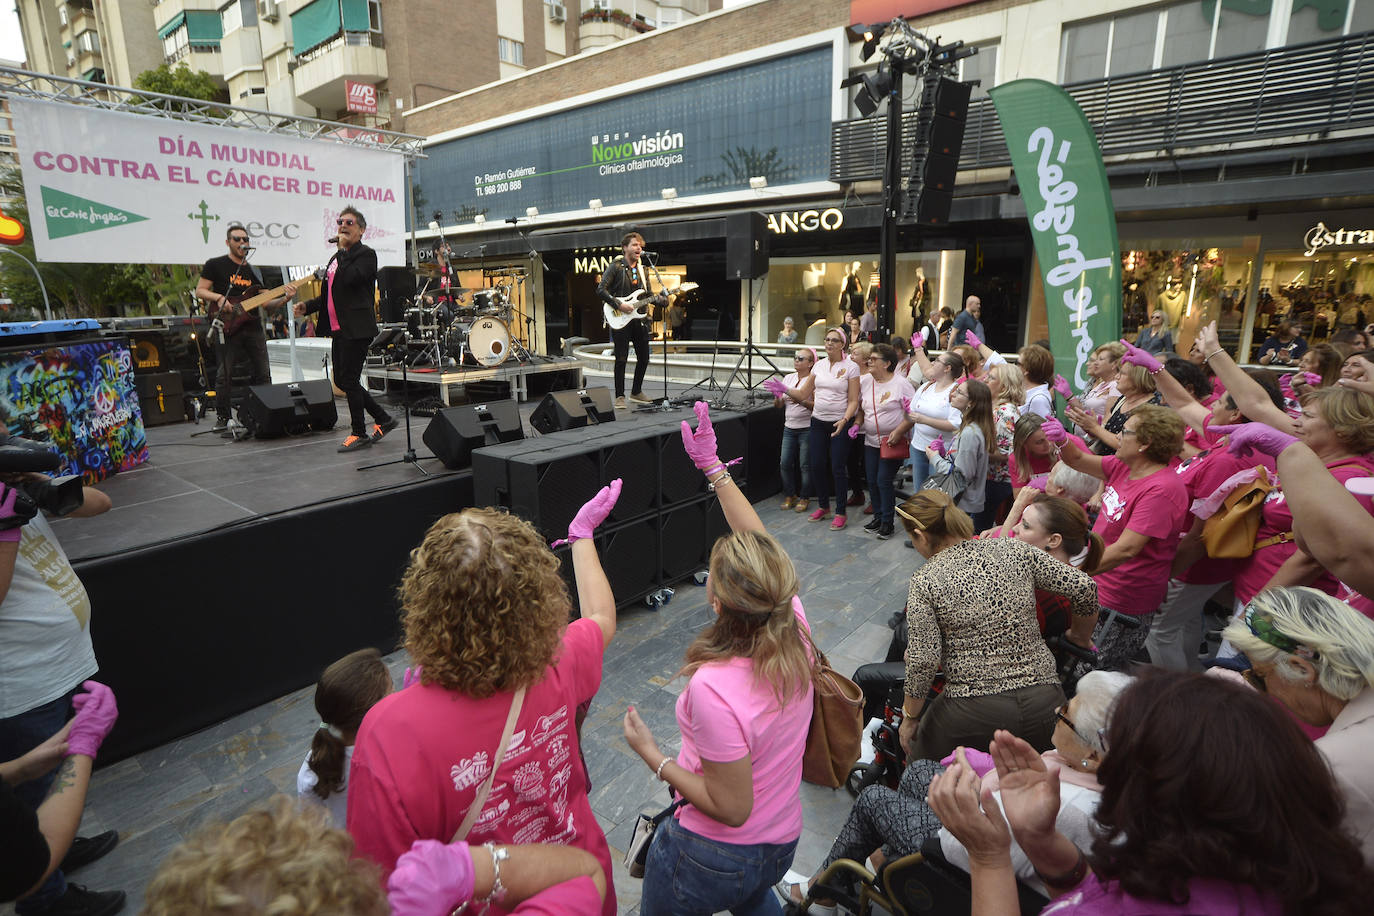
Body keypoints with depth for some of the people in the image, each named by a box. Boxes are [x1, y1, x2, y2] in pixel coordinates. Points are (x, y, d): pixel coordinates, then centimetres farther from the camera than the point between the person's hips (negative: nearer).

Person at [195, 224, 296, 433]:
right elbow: (199, 291, 3)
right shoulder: (215, 265, 4)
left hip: (253, 327, 4)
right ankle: (222, 418, 6)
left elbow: (264, 302, 13)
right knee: (225, 374, -3)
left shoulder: (254, 271, 18)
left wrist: (284, 298, -3)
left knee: (263, 374, 4)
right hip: (228, 328, -4)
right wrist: (219, 298, -15)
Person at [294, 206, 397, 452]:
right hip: (339, 329, 9)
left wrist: (343, 249, -13)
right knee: (341, 380, 11)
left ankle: (359, 434, 5)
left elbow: (350, 278, -24)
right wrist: (307, 306, 12)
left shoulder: (366, 254, -6)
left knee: (349, 379, -7)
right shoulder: (337, 257, 21)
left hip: (356, 329, -9)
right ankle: (383, 419, 21)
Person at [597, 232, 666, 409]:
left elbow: (648, 296, 19)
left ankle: (636, 392, 24)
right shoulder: (616, 267, -5)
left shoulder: (643, 270, 15)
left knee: (644, 358, 9)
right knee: (621, 359, -5)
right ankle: (619, 397, 3)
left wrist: (659, 298, -3)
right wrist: (619, 305, -18)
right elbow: (601, 290, -11)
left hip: (639, 319, 7)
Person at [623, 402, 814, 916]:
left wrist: (652, 756, -18)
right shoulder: (795, 628, -20)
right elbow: (759, 547, -7)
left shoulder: (712, 688, -38)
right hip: (782, 844, 6)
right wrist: (714, 468, -3)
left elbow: (731, 807, -27)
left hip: (712, 855, -6)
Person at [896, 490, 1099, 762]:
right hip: (1044, 703, 4)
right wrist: (1079, 640, 20)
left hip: (974, 711, -3)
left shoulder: (925, 581, -9)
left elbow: (923, 662, -12)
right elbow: (1085, 588, 2)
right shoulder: (1015, 550, 1)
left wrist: (909, 718, 3)